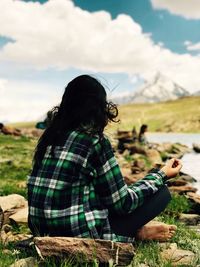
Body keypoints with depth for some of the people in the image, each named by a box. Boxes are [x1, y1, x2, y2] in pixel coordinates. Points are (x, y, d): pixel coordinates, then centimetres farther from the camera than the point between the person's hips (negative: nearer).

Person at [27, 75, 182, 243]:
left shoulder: (52, 134, 5)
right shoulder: (95, 141, -15)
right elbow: (121, 203, -8)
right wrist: (162, 175, 3)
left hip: (43, 232, 8)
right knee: (161, 193, -2)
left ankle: (135, 230, 13)